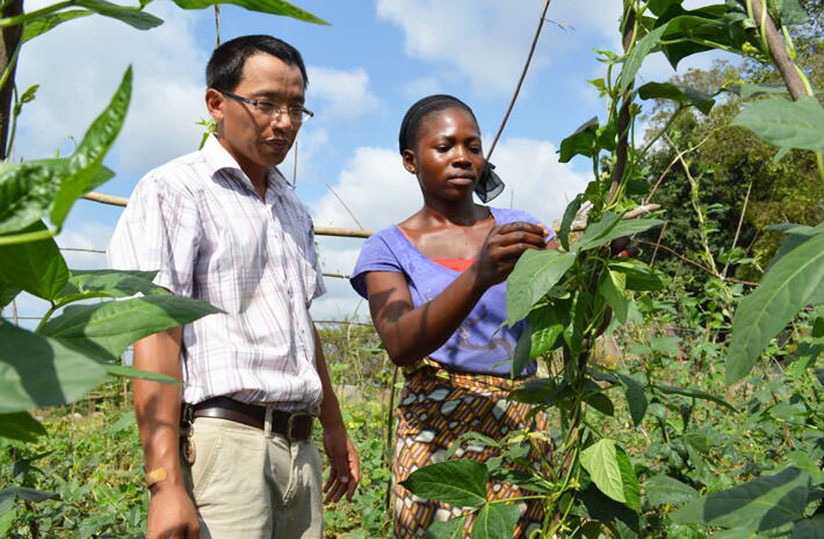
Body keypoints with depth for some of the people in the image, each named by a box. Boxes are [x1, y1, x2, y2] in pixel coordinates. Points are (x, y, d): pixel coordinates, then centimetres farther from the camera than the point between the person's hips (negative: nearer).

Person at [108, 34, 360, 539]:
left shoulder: (292, 208, 19)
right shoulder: (173, 190, -4)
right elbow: (156, 334, -13)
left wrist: (335, 429, 25)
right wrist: (165, 484, -20)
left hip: (300, 447, 7)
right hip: (224, 439, -7)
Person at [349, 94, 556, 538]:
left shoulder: (517, 228, 9)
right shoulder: (389, 248, 1)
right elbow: (400, 345, -17)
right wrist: (478, 276, -32)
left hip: (524, 424, 3)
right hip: (439, 430, -2)